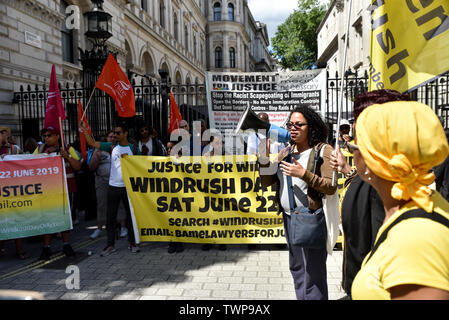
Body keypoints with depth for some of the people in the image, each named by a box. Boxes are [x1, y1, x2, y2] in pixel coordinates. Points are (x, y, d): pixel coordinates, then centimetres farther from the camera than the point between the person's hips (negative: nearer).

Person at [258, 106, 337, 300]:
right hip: (289, 217, 7)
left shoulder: (323, 150, -7)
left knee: (313, 272, 1)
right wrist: (264, 159, -8)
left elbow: (331, 187, -15)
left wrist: (304, 174, -26)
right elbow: (267, 182, 8)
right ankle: (301, 296, 36)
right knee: (296, 268, 19)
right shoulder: (286, 151, 10)